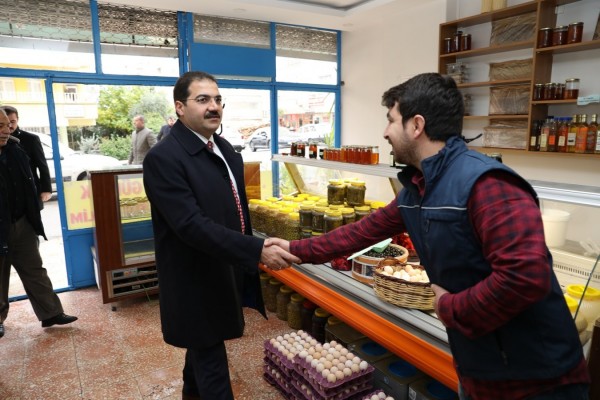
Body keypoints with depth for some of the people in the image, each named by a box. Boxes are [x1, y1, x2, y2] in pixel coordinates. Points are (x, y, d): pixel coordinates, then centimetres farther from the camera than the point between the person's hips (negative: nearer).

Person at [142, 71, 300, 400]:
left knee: (203, 347, 27)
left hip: (226, 275, 8)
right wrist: (257, 251, -34)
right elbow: (192, 225, -30)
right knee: (211, 360, 5)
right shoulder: (163, 158, -21)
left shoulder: (226, 150, 6)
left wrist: (246, 265, 16)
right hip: (196, 284, -8)